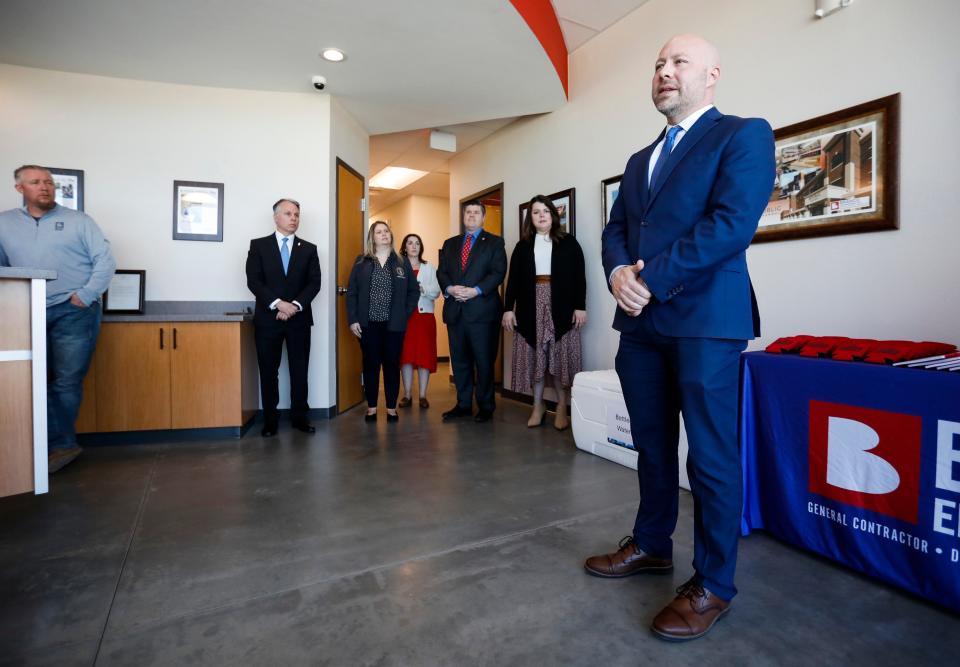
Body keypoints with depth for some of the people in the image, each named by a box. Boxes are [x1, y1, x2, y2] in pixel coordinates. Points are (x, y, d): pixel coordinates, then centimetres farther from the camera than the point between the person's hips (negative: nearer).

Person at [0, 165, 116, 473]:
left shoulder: (78, 220, 4)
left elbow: (105, 260, -2)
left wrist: (86, 296, -9)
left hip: (73, 312, -4)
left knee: (66, 382, -3)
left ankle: (57, 445, 10)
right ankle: (61, 445, 13)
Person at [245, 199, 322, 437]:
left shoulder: (309, 249, 9)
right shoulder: (258, 245, 5)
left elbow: (314, 283, 0)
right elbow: (253, 281, -5)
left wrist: (295, 305, -14)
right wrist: (278, 303, -17)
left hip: (299, 319, 1)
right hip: (268, 318, -1)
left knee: (300, 370, 5)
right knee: (268, 372, 5)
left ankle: (299, 417, 16)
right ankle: (270, 420, 16)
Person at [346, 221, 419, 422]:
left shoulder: (403, 262, 6)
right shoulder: (362, 262, 4)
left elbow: (414, 291, 8)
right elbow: (351, 292, 2)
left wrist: (404, 314, -1)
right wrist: (352, 319, -6)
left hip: (393, 324, 0)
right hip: (368, 323, 0)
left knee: (392, 365, 6)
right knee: (370, 365, 6)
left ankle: (391, 408, 16)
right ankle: (371, 407, 16)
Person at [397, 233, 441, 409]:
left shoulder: (429, 267, 13)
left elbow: (436, 292, 3)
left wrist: (423, 288, -14)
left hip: (424, 314, 1)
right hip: (404, 315, -1)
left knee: (424, 354, -2)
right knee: (405, 354, -2)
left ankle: (423, 395, 5)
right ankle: (407, 395, 7)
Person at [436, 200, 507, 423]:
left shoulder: (494, 242, 6)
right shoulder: (450, 243, 19)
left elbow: (498, 272, -5)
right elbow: (441, 272, 11)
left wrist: (476, 291, -17)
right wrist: (449, 288, -9)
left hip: (482, 310, -4)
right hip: (455, 310, 4)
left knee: (484, 361, 0)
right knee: (459, 360, 8)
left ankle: (485, 407, 12)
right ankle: (463, 404, 19)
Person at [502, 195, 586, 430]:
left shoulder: (568, 242, 6)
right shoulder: (523, 245, 11)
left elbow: (579, 276, 1)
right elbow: (513, 279, 6)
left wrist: (580, 306, -7)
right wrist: (508, 308, -2)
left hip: (561, 308, -2)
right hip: (531, 308, 2)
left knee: (560, 355, -1)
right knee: (535, 356, 3)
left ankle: (562, 406, 10)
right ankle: (538, 405, 13)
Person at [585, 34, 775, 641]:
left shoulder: (744, 134, 1)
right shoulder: (640, 159, 23)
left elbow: (732, 224, -13)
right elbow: (616, 227, 14)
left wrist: (651, 281, -15)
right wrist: (618, 271, -8)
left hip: (704, 318, -6)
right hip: (641, 322, 7)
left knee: (711, 455, 1)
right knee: (652, 445, 15)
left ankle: (713, 585, 17)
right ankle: (651, 546, 32)